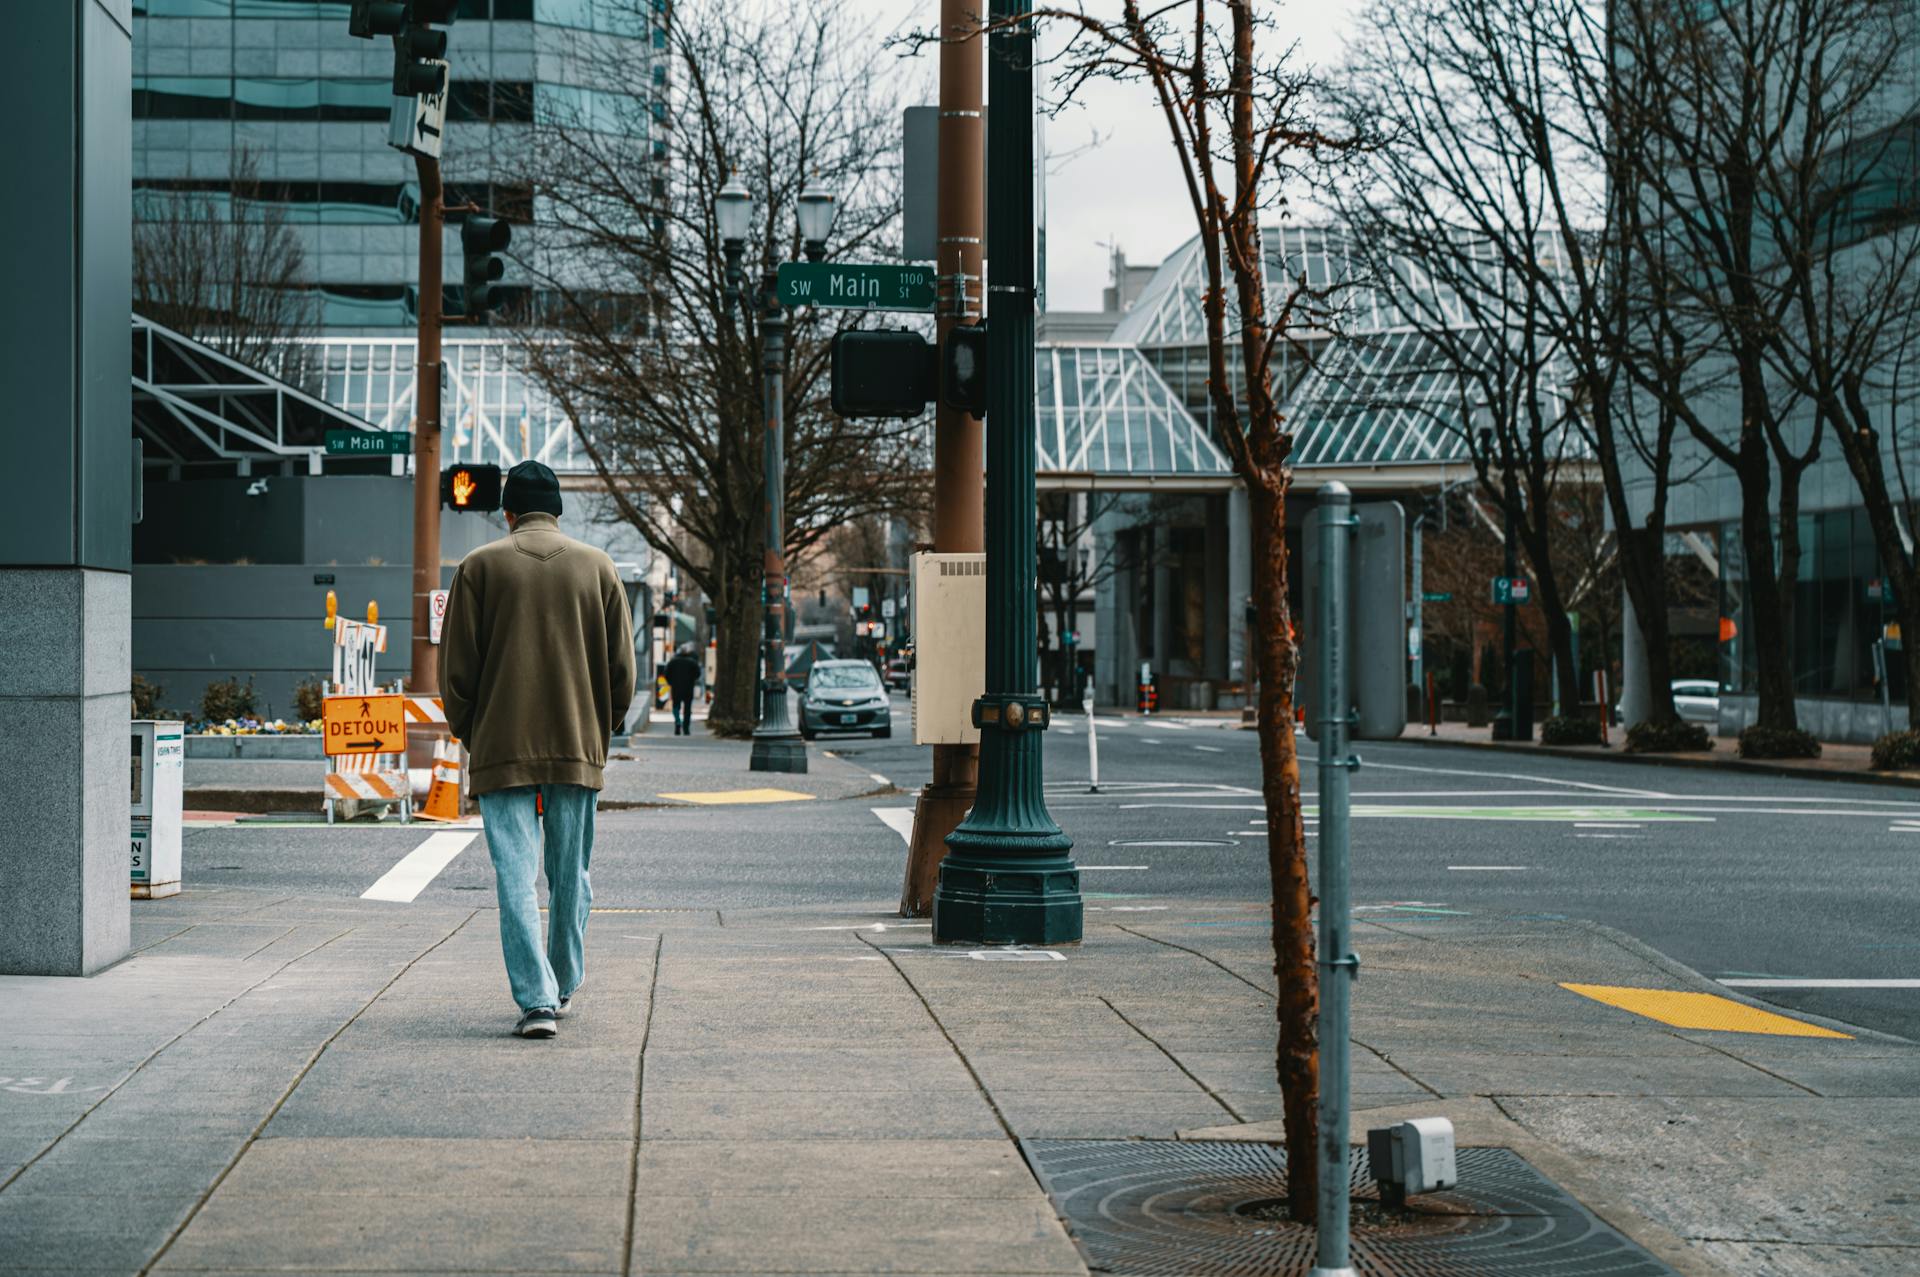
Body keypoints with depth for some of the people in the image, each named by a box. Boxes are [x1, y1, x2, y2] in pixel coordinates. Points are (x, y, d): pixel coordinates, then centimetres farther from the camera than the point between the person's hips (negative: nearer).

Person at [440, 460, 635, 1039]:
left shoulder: (479, 567, 0)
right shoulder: (598, 567, 6)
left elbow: (456, 670, -1)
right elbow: (622, 668, 6)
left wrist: (471, 735, 12)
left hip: (502, 751, -2)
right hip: (579, 751, 2)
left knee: (516, 878, -3)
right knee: (571, 876, 14)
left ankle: (536, 999, -12)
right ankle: (564, 987, 26)